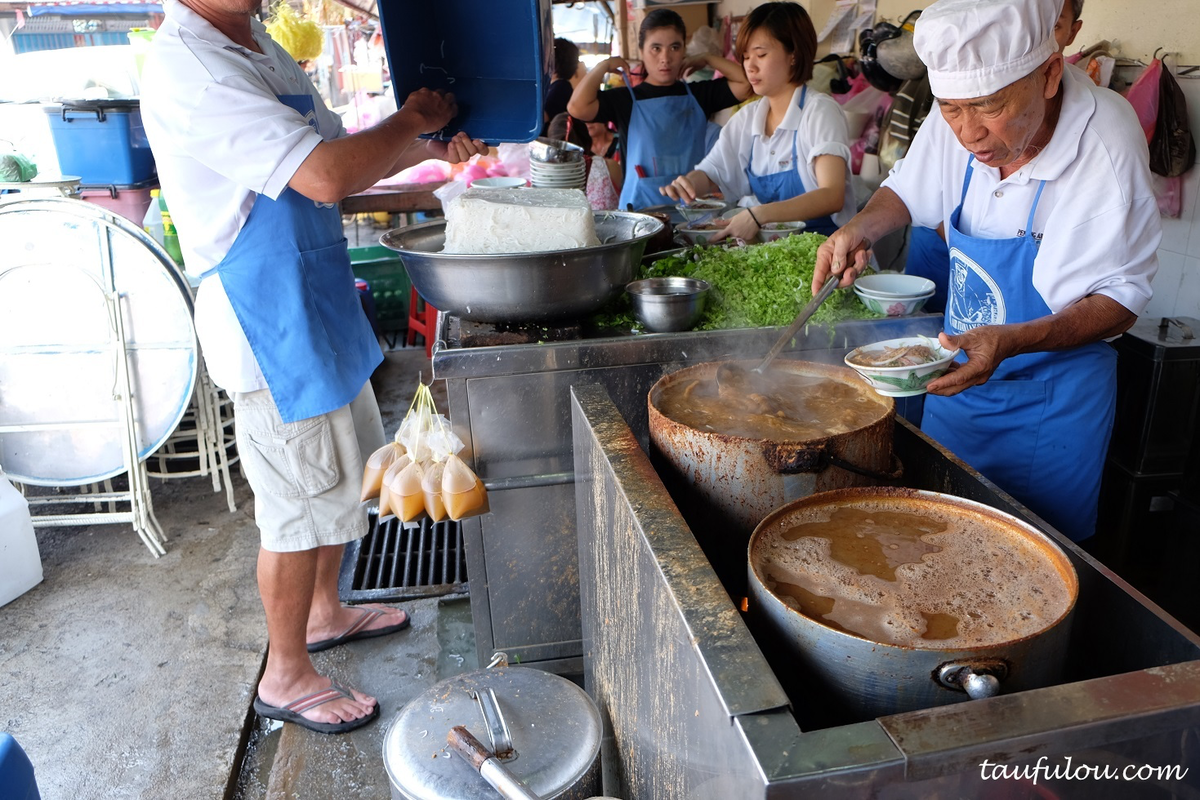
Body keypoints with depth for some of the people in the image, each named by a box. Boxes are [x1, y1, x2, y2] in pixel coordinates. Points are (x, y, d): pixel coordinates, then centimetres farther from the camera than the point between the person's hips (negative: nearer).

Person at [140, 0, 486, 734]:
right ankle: (287, 675, 24)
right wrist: (411, 120, -14)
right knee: (300, 504, 3)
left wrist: (429, 148, 4)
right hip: (269, 322, -10)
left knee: (343, 476, 21)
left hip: (322, 305, 10)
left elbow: (344, 156, 18)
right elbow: (324, 177, -30)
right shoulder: (184, 68, -21)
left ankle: (324, 611, 43)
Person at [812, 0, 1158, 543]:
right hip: (962, 365, 5)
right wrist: (859, 229, -11)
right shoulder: (954, 123, -13)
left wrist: (1011, 341, -36)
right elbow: (907, 192, 9)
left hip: (1050, 397, -4)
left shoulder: (1108, 143, -26)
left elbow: (1122, 302, -20)